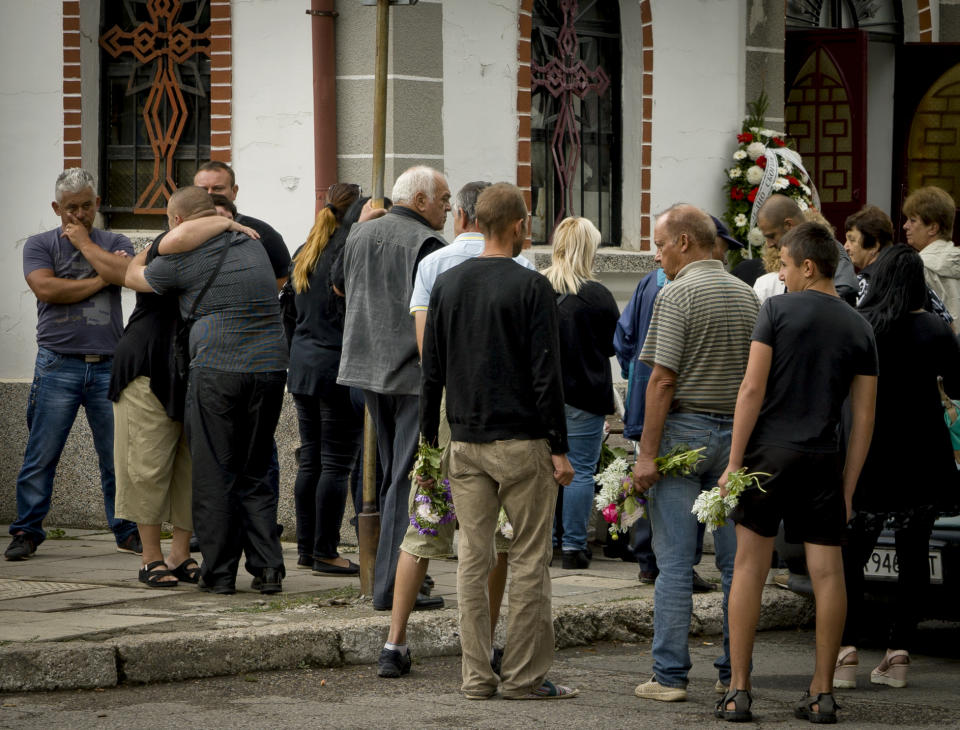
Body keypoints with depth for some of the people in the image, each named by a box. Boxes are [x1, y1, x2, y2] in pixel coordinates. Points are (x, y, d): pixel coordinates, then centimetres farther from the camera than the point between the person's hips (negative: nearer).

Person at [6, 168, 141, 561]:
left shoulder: (116, 243, 13)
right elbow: (46, 289, -9)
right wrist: (99, 281, -4)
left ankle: (127, 531, 11)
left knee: (117, 456, 1)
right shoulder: (40, 245, 8)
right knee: (41, 456, -2)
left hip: (109, 366, 1)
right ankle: (27, 532, 6)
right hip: (58, 364, -1)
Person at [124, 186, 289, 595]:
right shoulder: (253, 247, 15)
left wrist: (134, 261, 41)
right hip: (270, 369, 5)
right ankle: (268, 568, 5)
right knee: (255, 475, 13)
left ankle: (219, 572, 5)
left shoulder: (183, 258, -1)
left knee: (215, 476, 3)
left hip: (218, 371, -5)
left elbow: (132, 278, 16)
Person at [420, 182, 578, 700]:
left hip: (465, 443, 5)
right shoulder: (531, 288, -8)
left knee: (473, 557, 7)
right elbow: (546, 374, -11)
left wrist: (429, 438, 18)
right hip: (521, 442, -5)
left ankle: (476, 676, 8)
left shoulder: (447, 285, 8)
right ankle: (525, 675, 2)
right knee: (528, 560, 1)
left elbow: (431, 371, 11)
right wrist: (559, 448, -7)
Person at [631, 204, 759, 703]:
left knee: (674, 562, -4)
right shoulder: (748, 297, 11)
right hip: (737, 434, 6)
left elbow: (663, 380, -15)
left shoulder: (677, 295, -10)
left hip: (684, 431, -6)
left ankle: (670, 676, -5)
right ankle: (735, 673, 10)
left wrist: (647, 452, -14)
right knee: (736, 559, 8)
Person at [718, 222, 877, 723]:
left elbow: (752, 389, -9)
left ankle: (738, 691, 1)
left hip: (769, 453, -3)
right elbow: (864, 417, 7)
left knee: (749, 568, 3)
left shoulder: (777, 310, -3)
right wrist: (848, 485, 11)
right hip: (823, 458, 3)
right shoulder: (859, 328, 8)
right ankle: (822, 694, 6)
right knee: (827, 573, 4)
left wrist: (734, 461, -5)